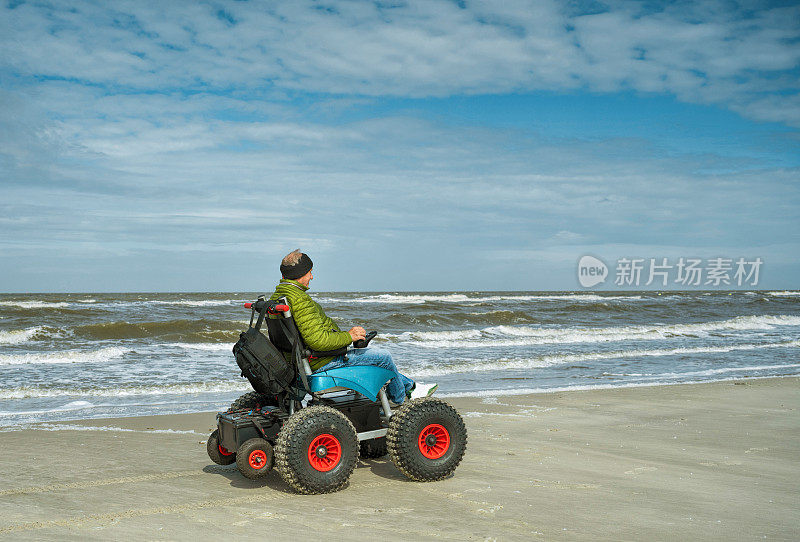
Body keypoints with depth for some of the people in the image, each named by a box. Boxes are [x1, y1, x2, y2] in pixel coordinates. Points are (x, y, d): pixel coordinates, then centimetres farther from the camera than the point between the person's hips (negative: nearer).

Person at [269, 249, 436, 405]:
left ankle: (409, 385, 33)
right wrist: (348, 336, -20)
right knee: (383, 356, 2)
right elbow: (317, 341, -32)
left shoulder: (276, 297, 6)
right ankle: (399, 398, 26)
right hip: (321, 362, -11)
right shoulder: (300, 300, -27)